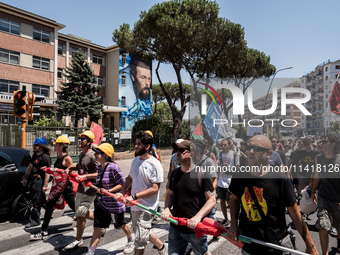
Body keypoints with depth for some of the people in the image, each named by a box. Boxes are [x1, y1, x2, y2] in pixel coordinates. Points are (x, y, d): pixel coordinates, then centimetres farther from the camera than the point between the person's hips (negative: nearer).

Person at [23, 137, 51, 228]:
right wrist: (25, 178, 26)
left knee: (36, 201, -3)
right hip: (32, 180, 9)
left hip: (39, 180, -9)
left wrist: (45, 185, -22)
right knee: (41, 200, 17)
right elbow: (30, 166, 24)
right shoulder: (35, 155, 13)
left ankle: (34, 221, 7)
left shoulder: (45, 157, -16)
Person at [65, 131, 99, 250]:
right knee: (81, 212, 19)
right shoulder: (81, 154, 9)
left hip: (89, 189, -9)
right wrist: (70, 168, 9)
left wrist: (85, 176, -27)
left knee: (80, 214, -2)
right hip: (80, 188, 10)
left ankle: (78, 240, 16)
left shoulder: (92, 156, -20)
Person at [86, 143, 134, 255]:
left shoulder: (112, 167, -25)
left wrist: (108, 191, -28)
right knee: (97, 228, 7)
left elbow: (122, 184, -23)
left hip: (115, 203, -6)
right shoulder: (100, 167, 1)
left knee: (121, 225, 18)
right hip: (102, 203, 6)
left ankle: (131, 241, 46)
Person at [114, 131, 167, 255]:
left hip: (147, 207, -8)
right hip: (135, 205, 8)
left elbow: (154, 189, -23)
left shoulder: (155, 164, -21)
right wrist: (121, 192, -2)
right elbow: (130, 178, 14)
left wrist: (134, 197, -26)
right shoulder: (135, 160, 3)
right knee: (143, 232, 24)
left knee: (140, 238, -2)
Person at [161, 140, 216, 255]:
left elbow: (212, 200, -15)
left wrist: (198, 217, -27)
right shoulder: (175, 173, 3)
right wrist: (167, 208, -7)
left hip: (195, 228, -4)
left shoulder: (202, 174, -15)